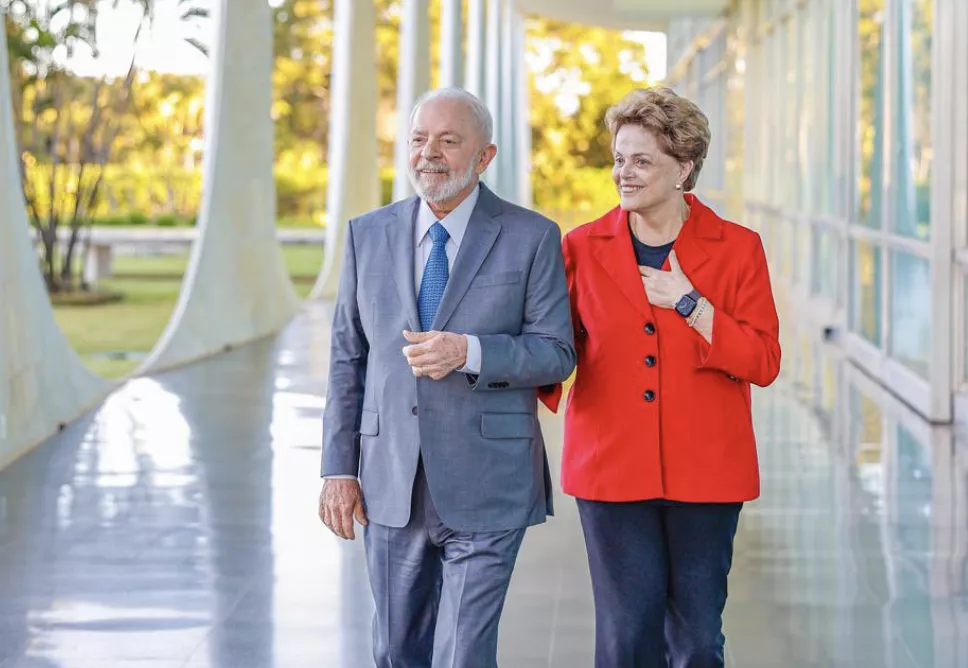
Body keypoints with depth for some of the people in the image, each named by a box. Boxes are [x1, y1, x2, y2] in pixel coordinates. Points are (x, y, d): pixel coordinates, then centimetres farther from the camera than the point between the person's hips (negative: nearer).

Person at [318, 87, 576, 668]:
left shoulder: (532, 238, -2)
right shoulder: (368, 235, 7)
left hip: (485, 491, -4)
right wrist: (340, 467, 4)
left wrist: (469, 353, -21)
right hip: (390, 488, 4)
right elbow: (348, 358, 10)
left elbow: (557, 354, -4)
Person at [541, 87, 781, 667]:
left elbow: (764, 362, -5)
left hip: (704, 470, 0)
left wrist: (689, 303, -12)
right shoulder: (583, 248, 4)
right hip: (613, 468, 1)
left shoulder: (737, 249, 0)